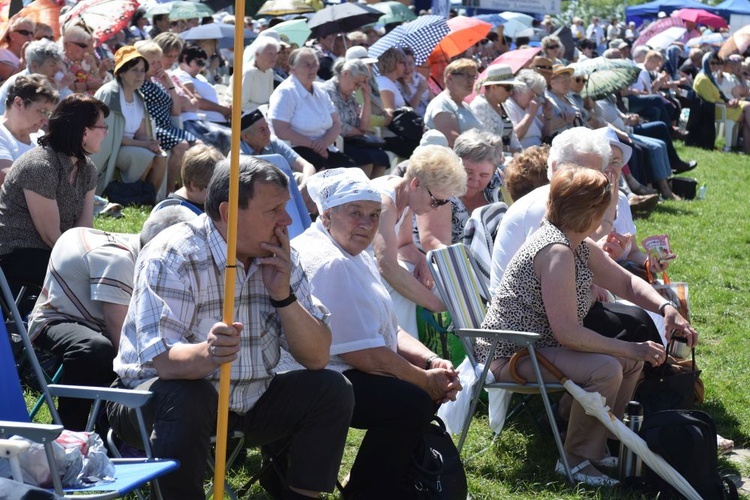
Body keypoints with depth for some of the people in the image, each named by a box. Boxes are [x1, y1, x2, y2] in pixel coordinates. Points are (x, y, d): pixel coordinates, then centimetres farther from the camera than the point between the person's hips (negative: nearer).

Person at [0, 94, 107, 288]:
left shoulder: (87, 169, 4)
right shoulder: (40, 167, -22)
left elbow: (85, 229, -3)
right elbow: (51, 236, -19)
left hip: (54, 251, 9)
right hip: (16, 255, -8)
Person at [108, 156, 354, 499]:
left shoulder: (281, 259, -1)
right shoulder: (172, 257, -20)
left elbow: (317, 357, -2)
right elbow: (162, 359, -32)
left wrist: (283, 295, -17)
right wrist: (206, 354, -54)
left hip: (247, 404, 6)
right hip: (153, 401, -6)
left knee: (331, 390, -10)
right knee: (186, 396, -37)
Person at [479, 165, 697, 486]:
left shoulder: (580, 247, 7)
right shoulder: (556, 251, -25)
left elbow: (626, 282, 16)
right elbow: (567, 332, -28)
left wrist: (666, 307, -3)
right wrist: (630, 349, -22)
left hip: (538, 345, 11)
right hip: (511, 354, -11)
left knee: (632, 360, 9)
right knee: (606, 370, -28)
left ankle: (595, 447, 16)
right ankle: (576, 460, -11)